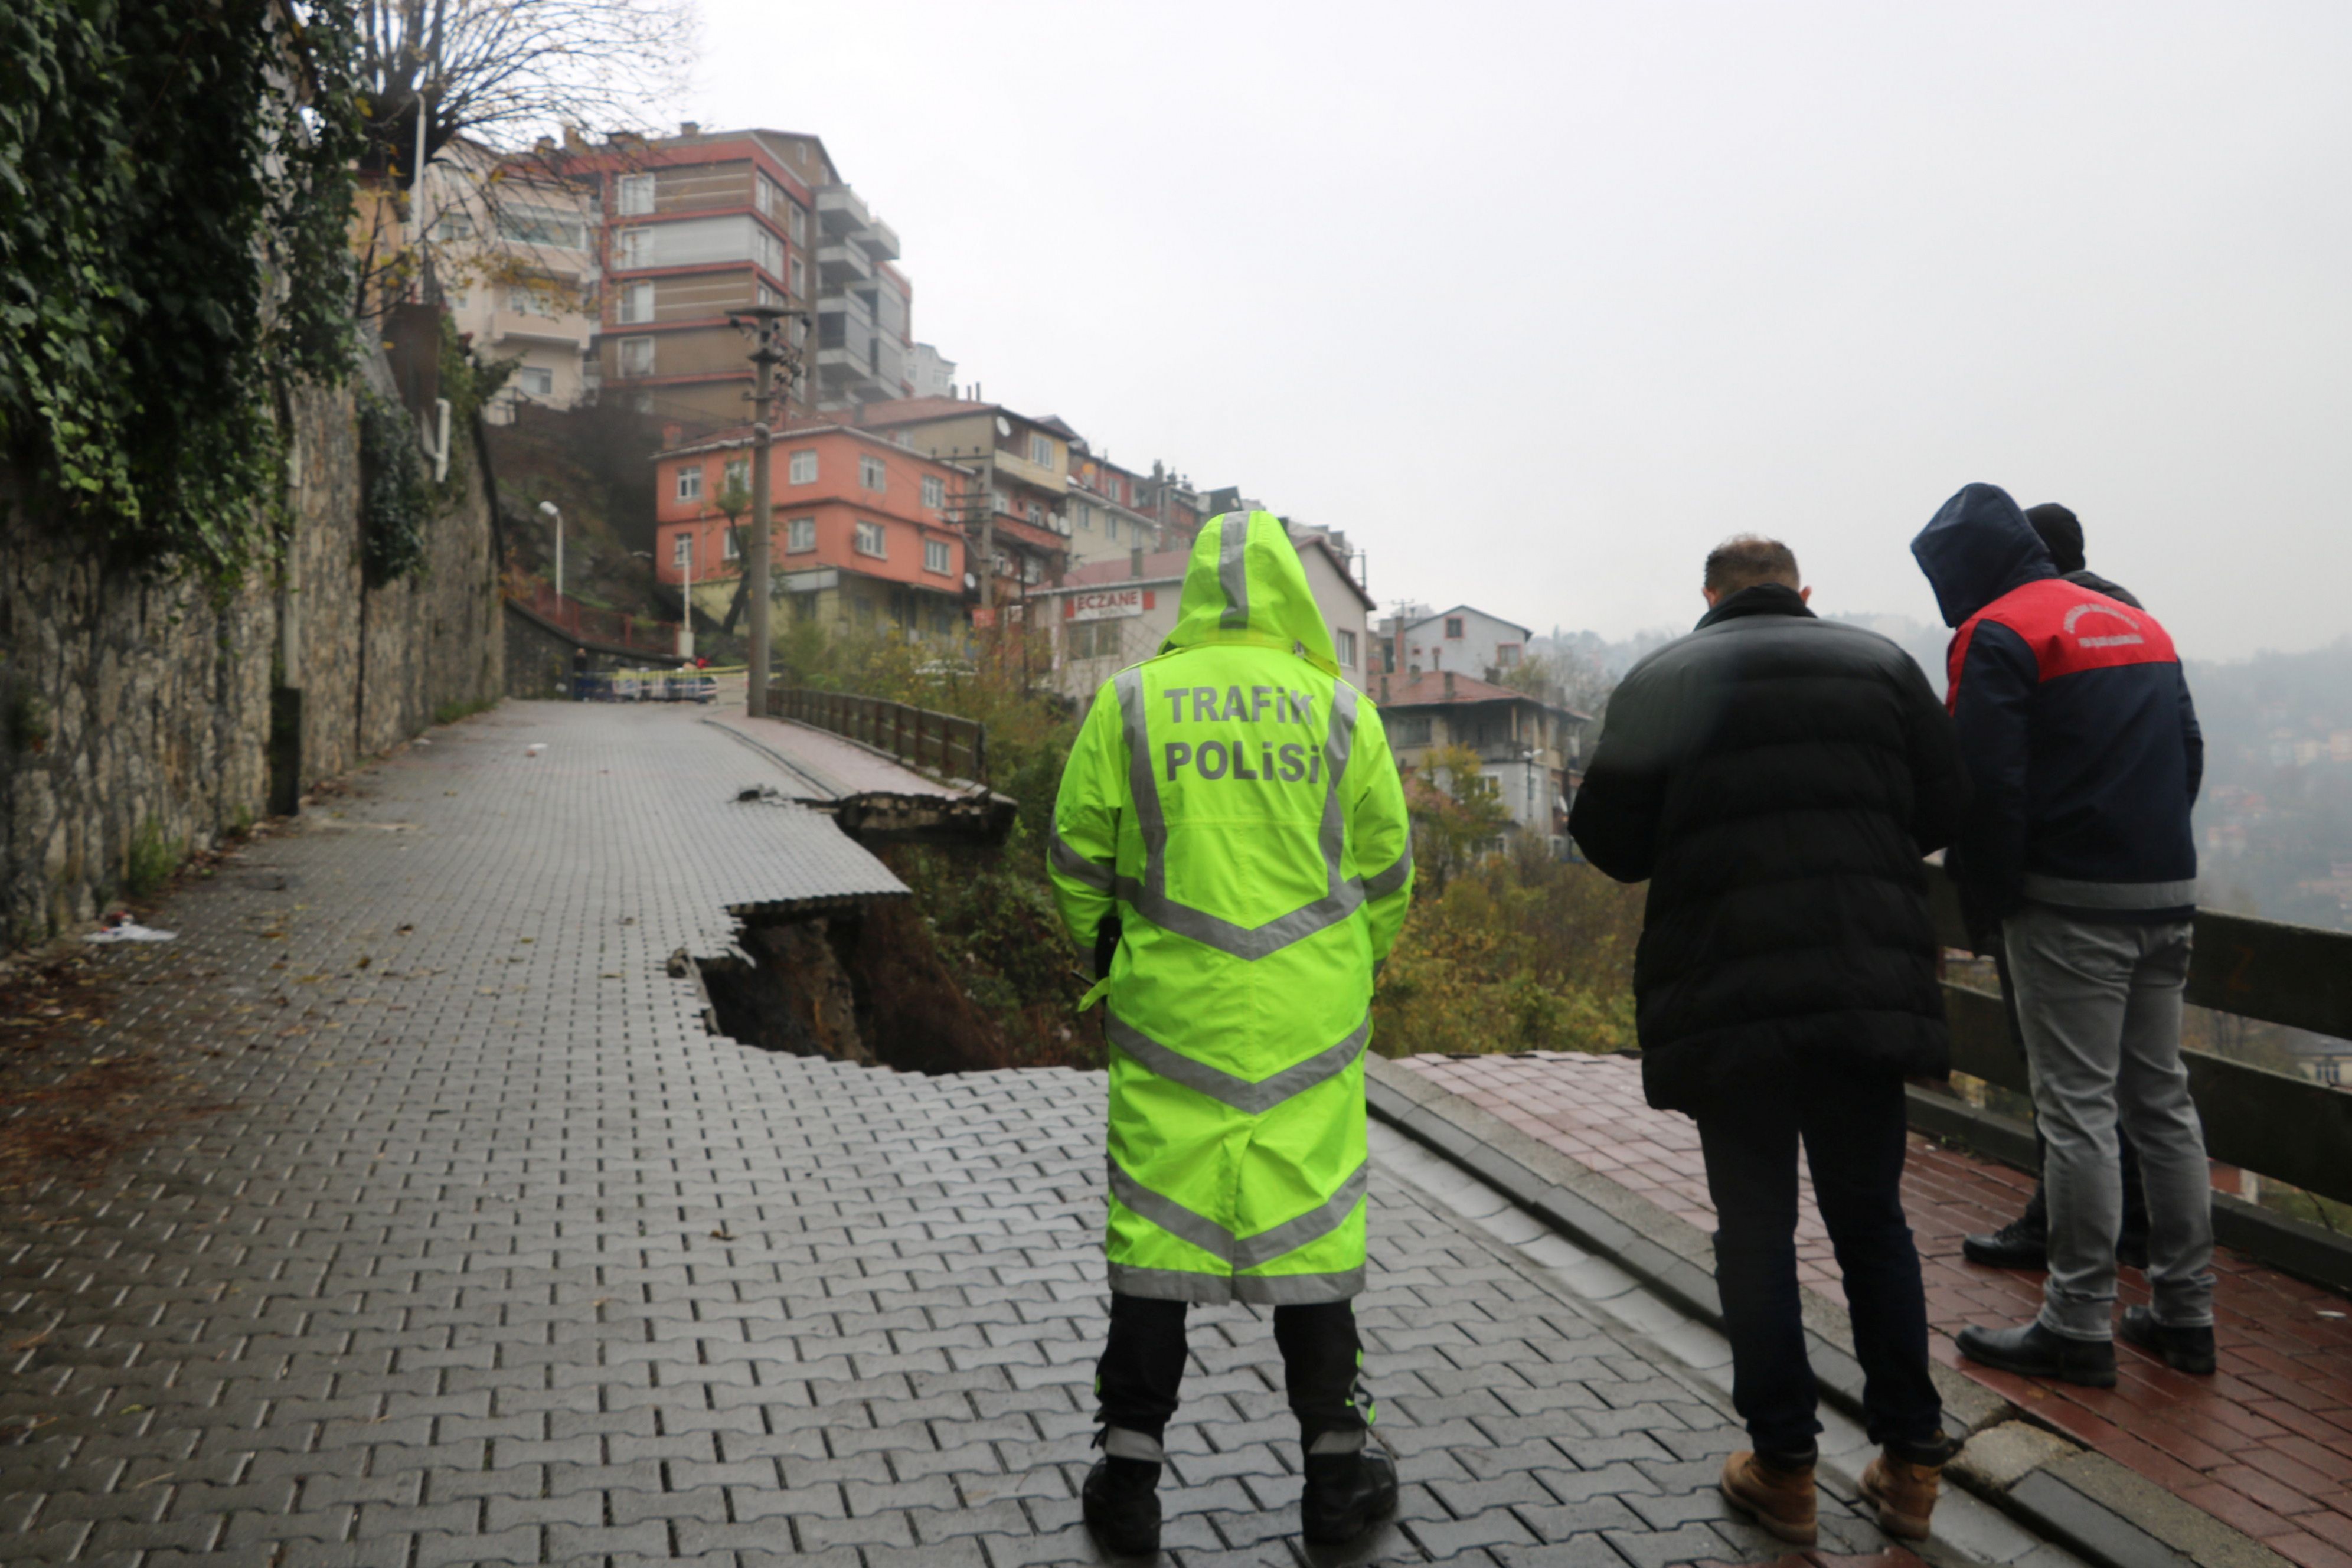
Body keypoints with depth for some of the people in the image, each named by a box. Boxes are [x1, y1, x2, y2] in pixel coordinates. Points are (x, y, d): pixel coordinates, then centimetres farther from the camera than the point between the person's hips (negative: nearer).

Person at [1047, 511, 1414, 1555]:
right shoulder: (1341, 712, 1)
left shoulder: (1129, 704, -1)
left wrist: (1107, 953, 22)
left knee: (1155, 1225, 9)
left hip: (1170, 1010, 0)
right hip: (1308, 1019, 1)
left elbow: (1078, 859, 3)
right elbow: (1385, 873, 6)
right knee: (1311, 1226, 10)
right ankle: (1335, 1474, 22)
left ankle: (1129, 1479, 18)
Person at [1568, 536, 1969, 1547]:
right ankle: (1909, 1462, 23)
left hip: (1724, 999, -2)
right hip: (1868, 987, 2)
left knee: (1756, 1230, 10)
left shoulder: (1660, 683, 1)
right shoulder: (1881, 665, 7)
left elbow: (1612, 845, -2)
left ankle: (1782, 1468, 18)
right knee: (1873, 1225, 16)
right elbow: (1945, 813, 7)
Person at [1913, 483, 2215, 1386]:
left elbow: (1985, 785, -16)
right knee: (2161, 1100, 14)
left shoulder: (1999, 635, -9)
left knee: (2077, 1110, -3)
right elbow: (2188, 757, 19)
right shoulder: (2139, 625, 17)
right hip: (2167, 898, 8)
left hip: (2071, 906, -8)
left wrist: (1984, 898, -5)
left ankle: (2079, 1326, 3)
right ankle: (2185, 1312, 21)